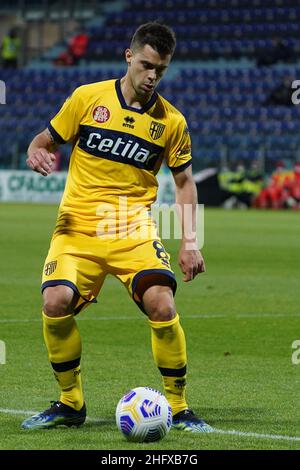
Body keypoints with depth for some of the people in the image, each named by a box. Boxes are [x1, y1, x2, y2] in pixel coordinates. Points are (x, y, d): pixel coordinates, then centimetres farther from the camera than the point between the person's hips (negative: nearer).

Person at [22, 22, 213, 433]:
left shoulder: (171, 121, 5)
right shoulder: (88, 98, 3)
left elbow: (184, 180, 15)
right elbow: (45, 140, 12)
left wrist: (189, 241, 6)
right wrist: (36, 154, -13)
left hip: (134, 230, 0)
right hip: (78, 226, 0)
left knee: (161, 304, -23)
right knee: (56, 301, -23)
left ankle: (179, 408, -2)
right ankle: (70, 403, 0)